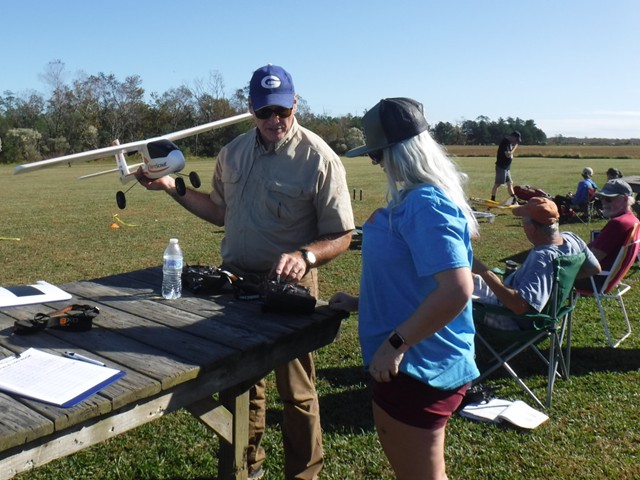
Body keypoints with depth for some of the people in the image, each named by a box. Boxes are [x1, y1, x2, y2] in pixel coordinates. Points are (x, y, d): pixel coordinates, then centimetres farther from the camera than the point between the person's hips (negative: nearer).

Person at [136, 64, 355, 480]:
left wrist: (305, 255, -33)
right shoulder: (234, 152, 4)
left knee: (296, 391, 7)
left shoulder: (319, 159, -15)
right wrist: (173, 188, 6)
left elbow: (341, 236, -14)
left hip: (289, 287, -6)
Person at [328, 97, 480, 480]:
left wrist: (395, 343, -26)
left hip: (417, 368, -10)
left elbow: (456, 290, -32)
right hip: (413, 365, 10)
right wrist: (362, 303, 13)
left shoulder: (425, 204, -24)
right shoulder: (415, 197, 6)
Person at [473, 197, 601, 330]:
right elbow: (594, 268, 6)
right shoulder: (571, 238, -12)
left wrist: (485, 272, -38)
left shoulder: (542, 258, -38)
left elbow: (519, 306, -44)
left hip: (511, 320, -9)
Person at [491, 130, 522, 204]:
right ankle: (492, 200, 4)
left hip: (506, 167, 10)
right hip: (501, 167, -10)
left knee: (509, 183, 9)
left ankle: (514, 199, 12)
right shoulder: (505, 142, -18)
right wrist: (515, 147, -17)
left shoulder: (509, 143, 12)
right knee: (497, 184, -3)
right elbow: (508, 155, -26)